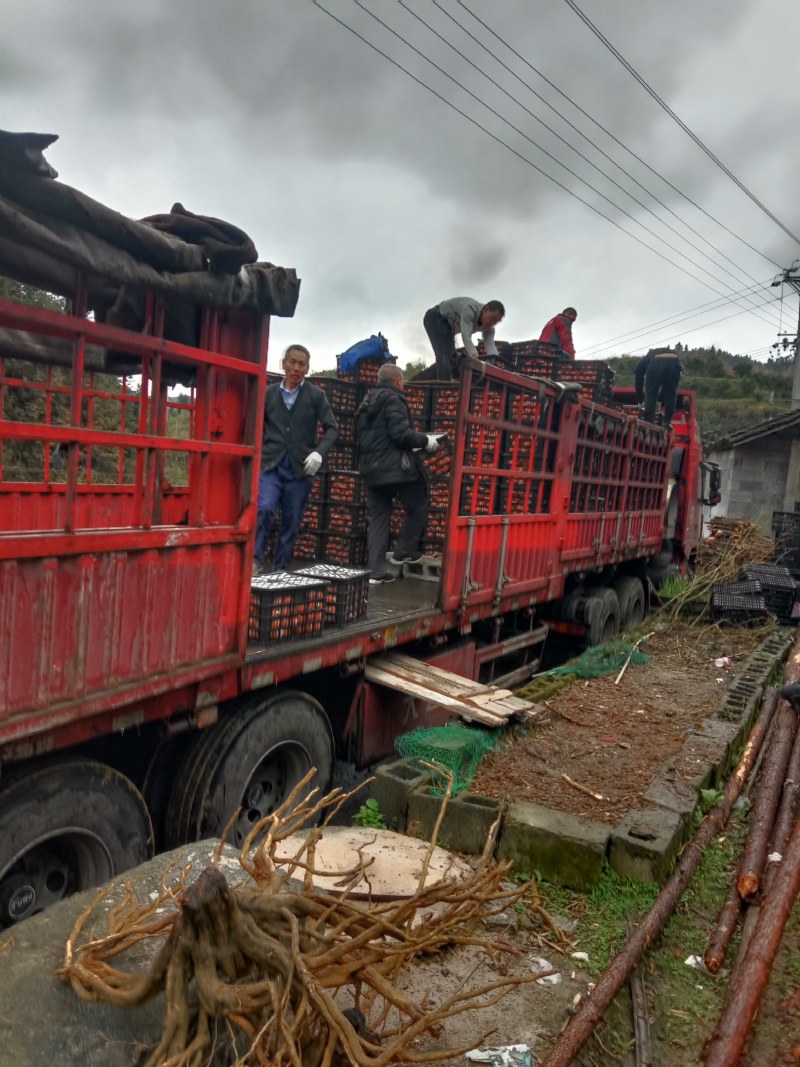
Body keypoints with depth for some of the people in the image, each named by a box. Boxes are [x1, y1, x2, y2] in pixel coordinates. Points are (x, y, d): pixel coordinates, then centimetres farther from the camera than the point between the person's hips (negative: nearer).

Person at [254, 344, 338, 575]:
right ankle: (256, 560, -7)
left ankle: (281, 569, 15)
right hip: (270, 464, 0)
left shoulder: (316, 395, 3)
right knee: (264, 509, -20)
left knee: (292, 522, 4)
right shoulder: (269, 393, 8)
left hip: (300, 468, 0)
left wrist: (319, 452, -17)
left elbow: (332, 428, 0)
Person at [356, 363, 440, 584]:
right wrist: (425, 441, -5)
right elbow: (401, 434, -18)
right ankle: (403, 551, 8)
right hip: (395, 468, -8)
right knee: (418, 509, 9)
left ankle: (375, 571, 6)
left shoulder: (368, 402, 19)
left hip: (372, 469, 8)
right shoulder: (394, 399, -8)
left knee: (378, 519, 7)